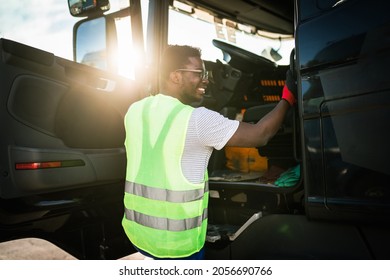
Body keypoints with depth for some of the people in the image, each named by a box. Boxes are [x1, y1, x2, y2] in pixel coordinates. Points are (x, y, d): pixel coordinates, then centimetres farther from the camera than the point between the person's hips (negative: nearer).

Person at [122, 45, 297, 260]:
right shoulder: (198, 119, -19)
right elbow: (259, 136, -13)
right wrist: (287, 99, 2)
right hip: (176, 240, -5)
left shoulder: (134, 111, 0)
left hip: (136, 228, 6)